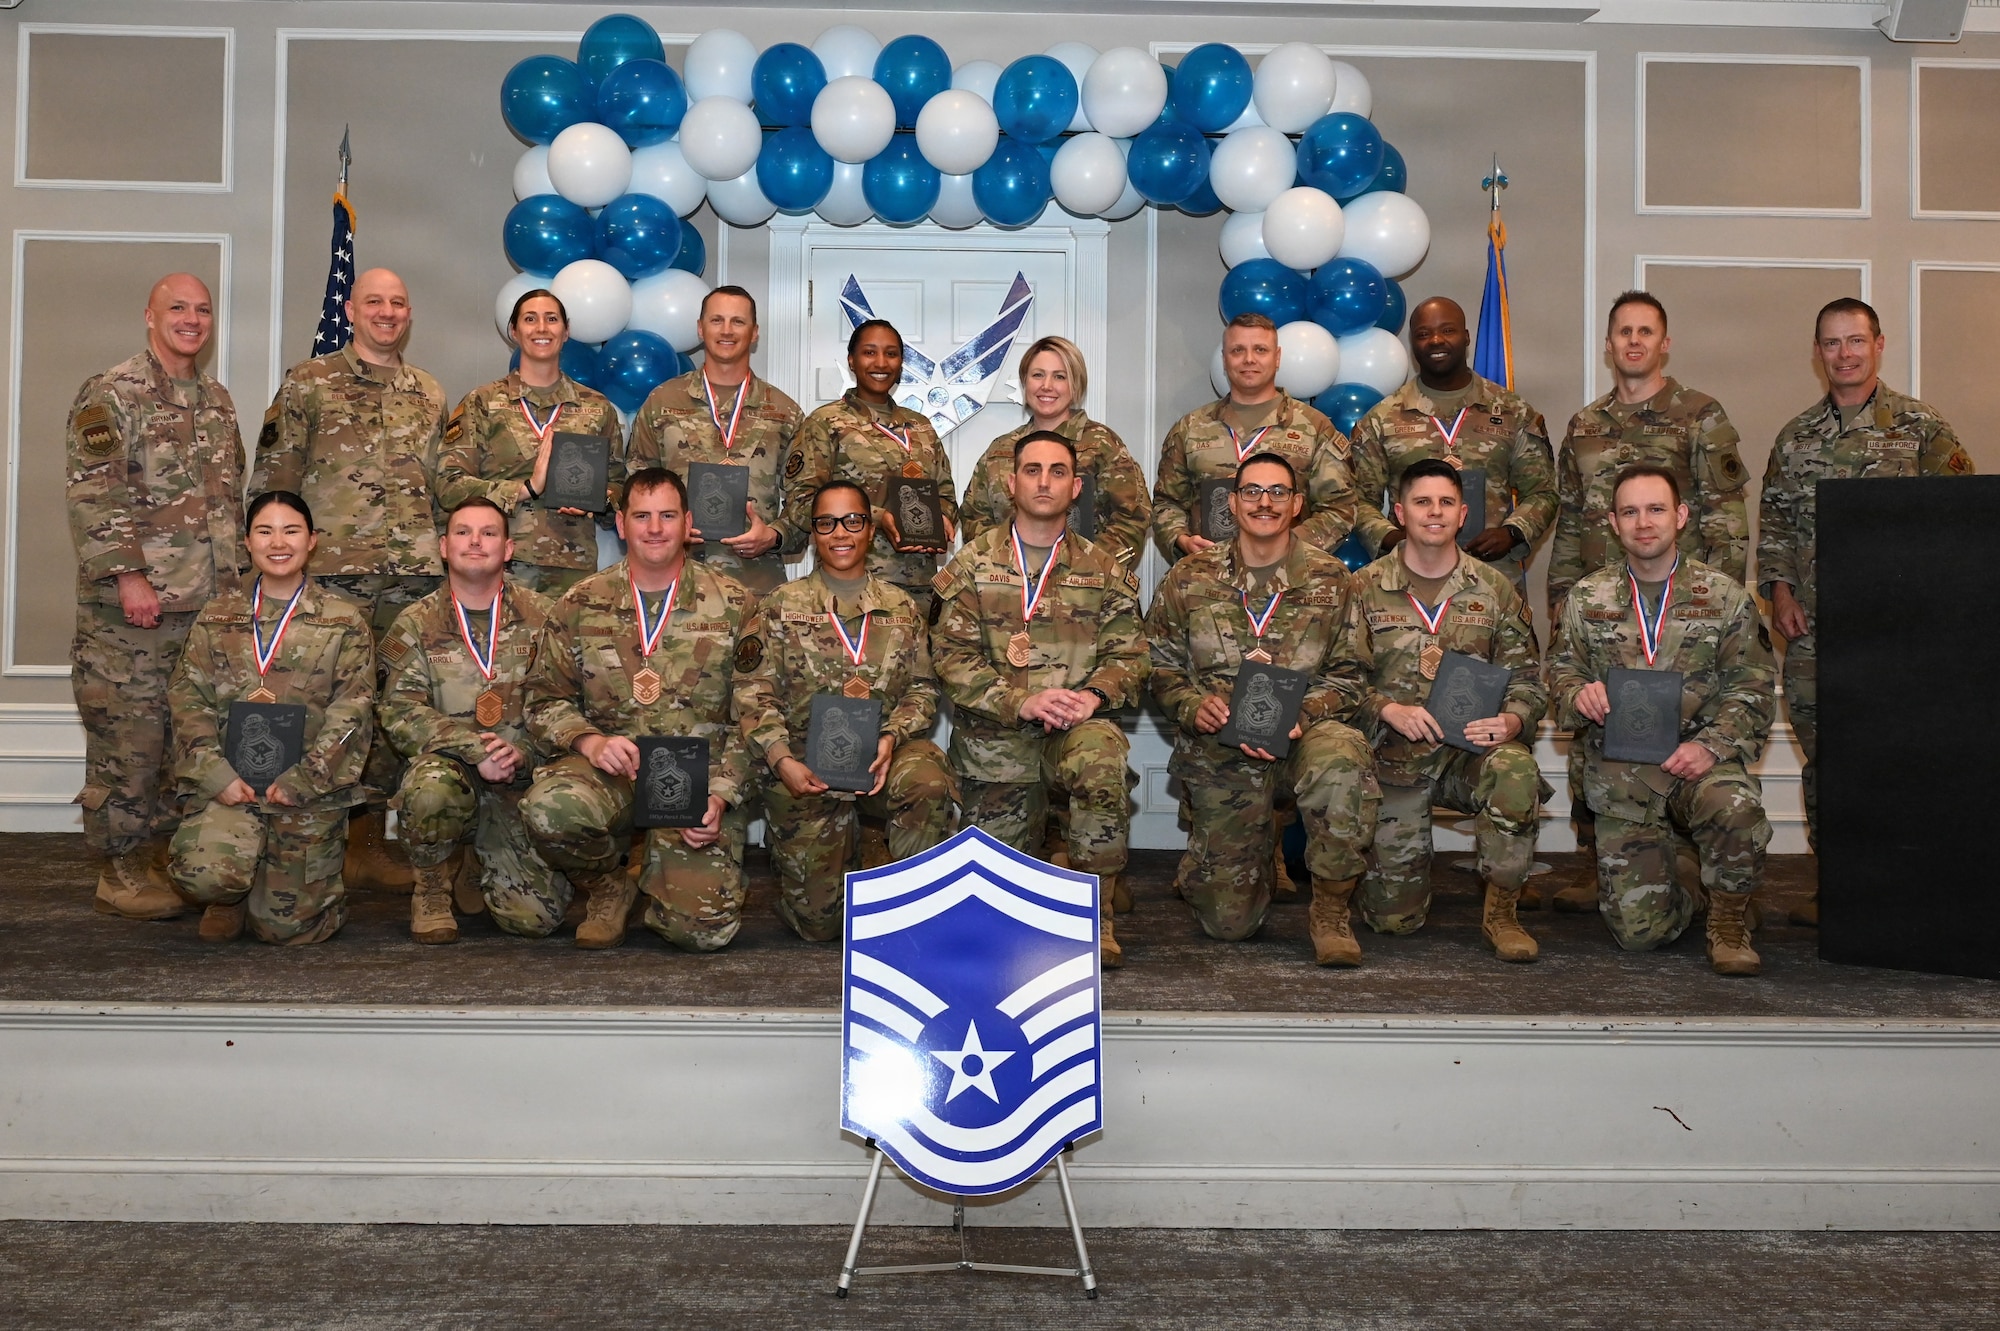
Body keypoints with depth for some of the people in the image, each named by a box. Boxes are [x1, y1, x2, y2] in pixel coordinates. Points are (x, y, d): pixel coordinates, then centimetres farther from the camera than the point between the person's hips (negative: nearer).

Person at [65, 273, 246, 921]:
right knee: (128, 737, -2)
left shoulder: (218, 400, 17)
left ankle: (165, 855, 21)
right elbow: (92, 493, -13)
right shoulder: (110, 393, -6)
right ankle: (122, 872, 7)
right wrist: (128, 575, -19)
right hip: (132, 602, -7)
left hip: (208, 600, 7)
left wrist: (237, 573, 17)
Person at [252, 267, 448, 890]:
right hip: (332, 569, -4)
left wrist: (445, 555, 16)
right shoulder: (308, 382, 4)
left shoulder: (430, 395, 17)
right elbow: (272, 478, 1)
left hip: (412, 575, 4)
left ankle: (371, 838, 16)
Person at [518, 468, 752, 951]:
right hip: (610, 770, 1)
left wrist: (720, 795, -9)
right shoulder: (580, 605, 9)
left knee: (705, 925, -20)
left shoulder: (732, 603, 5)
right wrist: (588, 740, -12)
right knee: (549, 806, -35)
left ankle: (656, 875, 20)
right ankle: (609, 889, 0)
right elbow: (543, 697, 10)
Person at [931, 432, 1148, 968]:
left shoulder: (1103, 571, 10)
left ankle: (1096, 913, -22)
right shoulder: (974, 565, 5)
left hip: (1075, 723, 0)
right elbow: (952, 657, -4)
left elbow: (1127, 654, 4)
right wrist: (1022, 702, -18)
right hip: (994, 735, 1)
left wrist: (1094, 695, -19)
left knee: (1102, 759, -36)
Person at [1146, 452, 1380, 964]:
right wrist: (1193, 706, -14)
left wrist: (1301, 717, -17)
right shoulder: (1189, 578, 2)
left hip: (1303, 736, 0)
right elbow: (1159, 664, 7)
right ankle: (1259, 851, 39)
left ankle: (1331, 910, -20)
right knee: (1228, 922, -1)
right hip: (1220, 751, 1)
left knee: (1343, 755, -40)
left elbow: (1348, 673, 2)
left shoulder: (1330, 580, 2)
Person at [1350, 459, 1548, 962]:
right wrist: (1389, 709, -20)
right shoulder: (1365, 588, 1)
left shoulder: (1494, 589, 5)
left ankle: (1499, 912, -15)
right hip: (1394, 757, -1)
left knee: (1515, 770, -37)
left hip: (1470, 750, 1)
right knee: (1393, 918, -3)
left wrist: (1511, 721, -17)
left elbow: (1526, 679, 5)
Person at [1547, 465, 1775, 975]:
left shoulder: (1724, 596, 3)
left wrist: (1712, 744, -17)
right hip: (1619, 774, 1)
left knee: (1736, 807, -39)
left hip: (1697, 760, -1)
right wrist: (1579, 693, -12)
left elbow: (1750, 689, 1)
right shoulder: (1587, 597, 8)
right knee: (1638, 931, -6)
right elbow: (1561, 669, 13)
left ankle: (1729, 918, -8)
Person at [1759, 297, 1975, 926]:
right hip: (1814, 621, 3)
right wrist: (1778, 587, 2)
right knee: (1821, 748, 4)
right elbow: (1775, 520, 15)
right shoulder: (1796, 436, 13)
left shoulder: (1920, 426, 3)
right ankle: (1831, 881, 12)